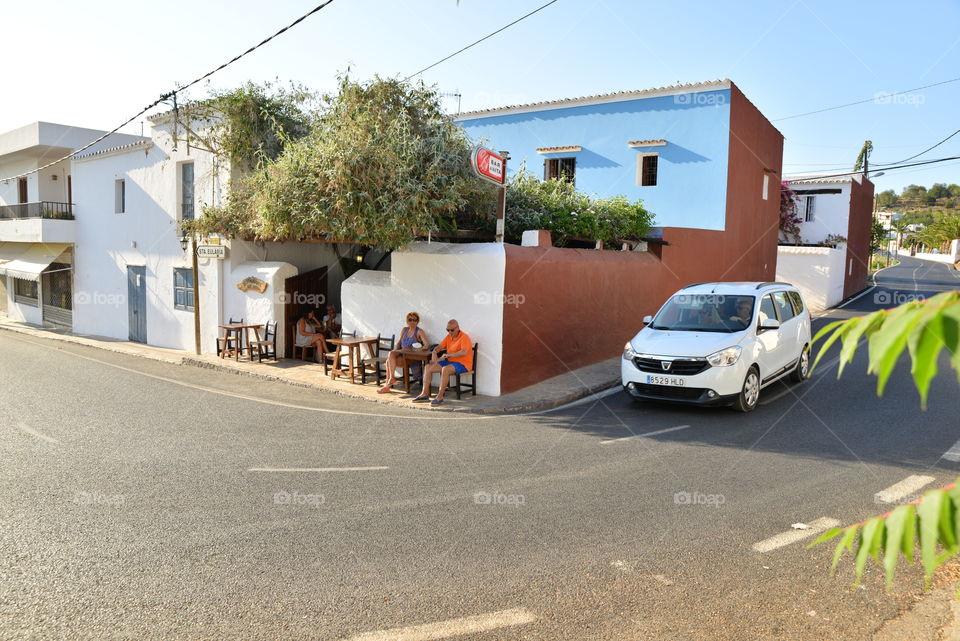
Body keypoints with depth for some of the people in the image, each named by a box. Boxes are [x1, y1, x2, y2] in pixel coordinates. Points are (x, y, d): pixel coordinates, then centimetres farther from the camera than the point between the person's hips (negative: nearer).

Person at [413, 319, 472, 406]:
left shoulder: (464, 337, -15)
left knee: (445, 369, -38)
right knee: (428, 367, -1)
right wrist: (434, 354, -9)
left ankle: (440, 397, -28)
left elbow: (464, 352, -30)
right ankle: (425, 394, -3)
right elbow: (439, 347, 14)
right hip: (450, 362, 9)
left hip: (462, 364, -9)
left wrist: (448, 355, -35)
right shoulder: (449, 336, 11)